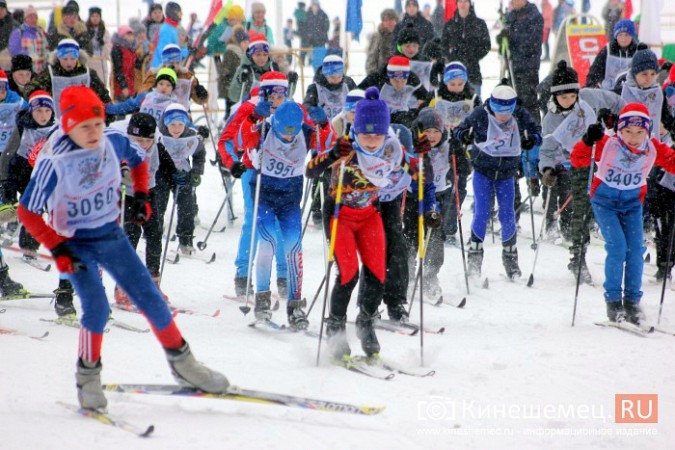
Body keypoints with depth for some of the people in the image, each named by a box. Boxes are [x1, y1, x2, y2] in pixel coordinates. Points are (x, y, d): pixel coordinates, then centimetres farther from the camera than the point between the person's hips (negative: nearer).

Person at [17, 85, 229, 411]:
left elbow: (138, 160, 12)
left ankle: (182, 363, 19)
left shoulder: (113, 142, -12)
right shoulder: (54, 161, -24)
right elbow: (27, 211, -16)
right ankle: (88, 377, 2)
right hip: (75, 244, -4)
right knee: (97, 308, -19)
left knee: (150, 299, 3)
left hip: (111, 235, 4)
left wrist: (140, 195, 0)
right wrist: (57, 249, -21)